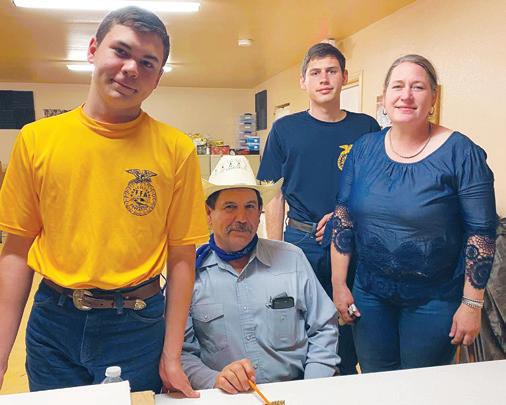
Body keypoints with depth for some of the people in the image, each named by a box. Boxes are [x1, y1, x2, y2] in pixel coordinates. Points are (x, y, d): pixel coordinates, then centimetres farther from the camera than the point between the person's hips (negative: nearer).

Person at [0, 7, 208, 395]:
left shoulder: (177, 149, -8)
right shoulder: (36, 139, -3)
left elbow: (182, 258, -5)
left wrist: (172, 356, -5)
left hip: (138, 325, -1)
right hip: (53, 322, 2)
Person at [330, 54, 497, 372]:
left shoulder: (460, 152, -12)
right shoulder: (364, 148, -1)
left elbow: (482, 232, -11)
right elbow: (344, 217, 1)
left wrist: (472, 304, -11)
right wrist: (339, 284, 0)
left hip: (435, 299, -3)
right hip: (370, 293, 4)